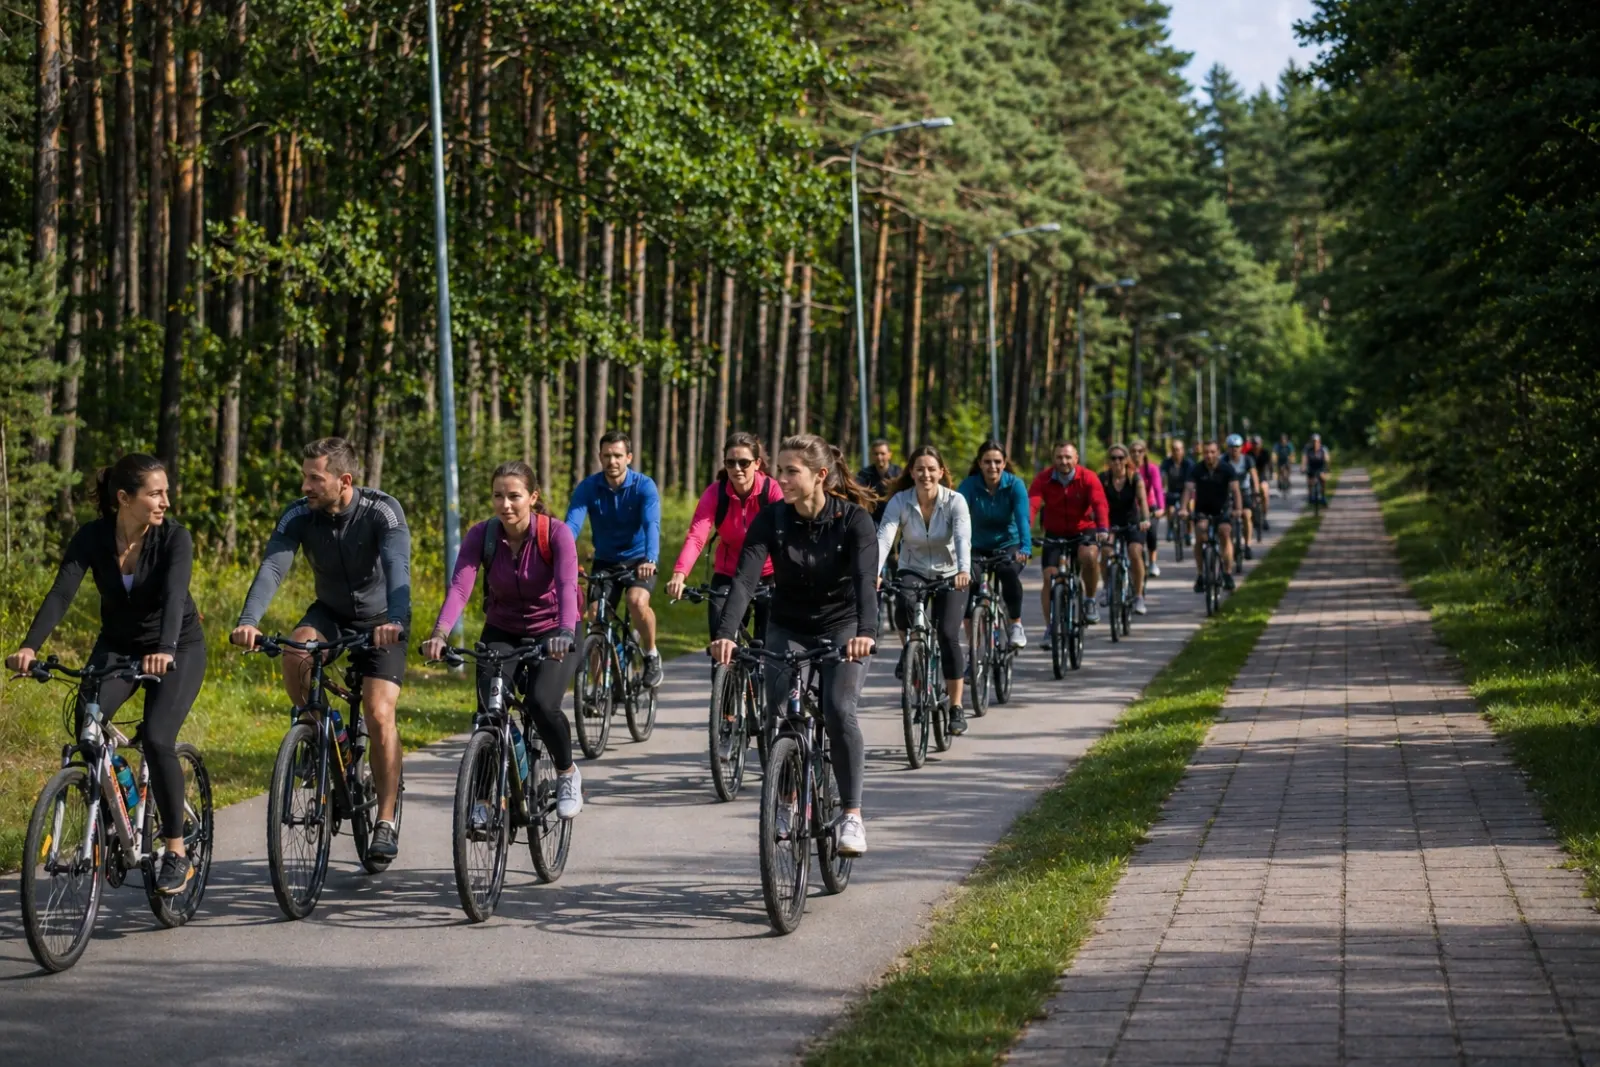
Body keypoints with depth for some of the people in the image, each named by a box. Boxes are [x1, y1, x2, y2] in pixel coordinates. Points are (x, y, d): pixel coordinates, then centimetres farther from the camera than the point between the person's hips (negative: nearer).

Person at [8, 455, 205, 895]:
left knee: (156, 738, -23)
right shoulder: (92, 537, -16)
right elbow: (61, 593, -26)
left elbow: (174, 595, -36)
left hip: (178, 648, -3)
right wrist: (30, 646, -42)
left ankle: (177, 853, -9)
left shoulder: (174, 538, -21)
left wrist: (164, 652, -54)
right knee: (87, 727, -21)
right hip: (118, 646, 3)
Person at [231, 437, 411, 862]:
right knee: (294, 653, -30)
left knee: (379, 715, -18)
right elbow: (272, 567, -30)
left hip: (380, 622, -3)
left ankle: (386, 822, -9)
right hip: (330, 613, 3)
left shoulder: (382, 511, -26)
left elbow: (398, 566, -41)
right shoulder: (300, 516, -17)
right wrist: (248, 620, -48)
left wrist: (395, 620, -60)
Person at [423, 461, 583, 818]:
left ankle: (567, 774, 5)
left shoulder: (556, 534, -20)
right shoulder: (482, 535, -15)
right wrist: (440, 633, -45)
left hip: (551, 632, -2)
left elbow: (567, 586, -34)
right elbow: (459, 586, -27)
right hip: (502, 631, 3)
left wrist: (565, 633, -53)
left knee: (542, 704, -24)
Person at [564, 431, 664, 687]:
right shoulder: (587, 488, -12)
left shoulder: (644, 486, -16)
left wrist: (650, 560, -49)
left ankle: (651, 654, -3)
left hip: (638, 560, -3)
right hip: (605, 561, 3)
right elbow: (572, 525, -24)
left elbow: (652, 525, -30)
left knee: (638, 602, -29)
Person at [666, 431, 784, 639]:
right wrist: (679, 574, -47)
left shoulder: (772, 489, -19)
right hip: (728, 576, 1)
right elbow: (696, 535, -29)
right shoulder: (715, 492, -17)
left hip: (767, 576, -1)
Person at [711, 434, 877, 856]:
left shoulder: (853, 519, -19)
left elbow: (866, 579, -32)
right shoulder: (771, 519, -14)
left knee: (839, 710, -22)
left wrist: (866, 632, -51)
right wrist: (725, 633, -42)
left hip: (842, 627, -2)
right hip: (788, 628, 3)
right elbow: (744, 578, -25)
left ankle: (852, 815, -13)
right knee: (777, 713, -13)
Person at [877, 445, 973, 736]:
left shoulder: (955, 501, -17)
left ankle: (956, 708, -8)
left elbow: (963, 538, -31)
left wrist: (964, 570, -50)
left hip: (950, 574, -1)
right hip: (913, 572, 1)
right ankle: (909, 651, -5)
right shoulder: (899, 502, -14)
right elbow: (884, 538, -26)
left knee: (947, 633, -17)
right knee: (905, 604, -34)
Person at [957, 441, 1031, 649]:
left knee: (1009, 572, -33)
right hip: (979, 548, 1)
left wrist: (1025, 549, -40)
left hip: (1009, 546, -1)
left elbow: (1022, 519, -24)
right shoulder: (969, 485, -14)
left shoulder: (1015, 485, -14)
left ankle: (1016, 624, -13)